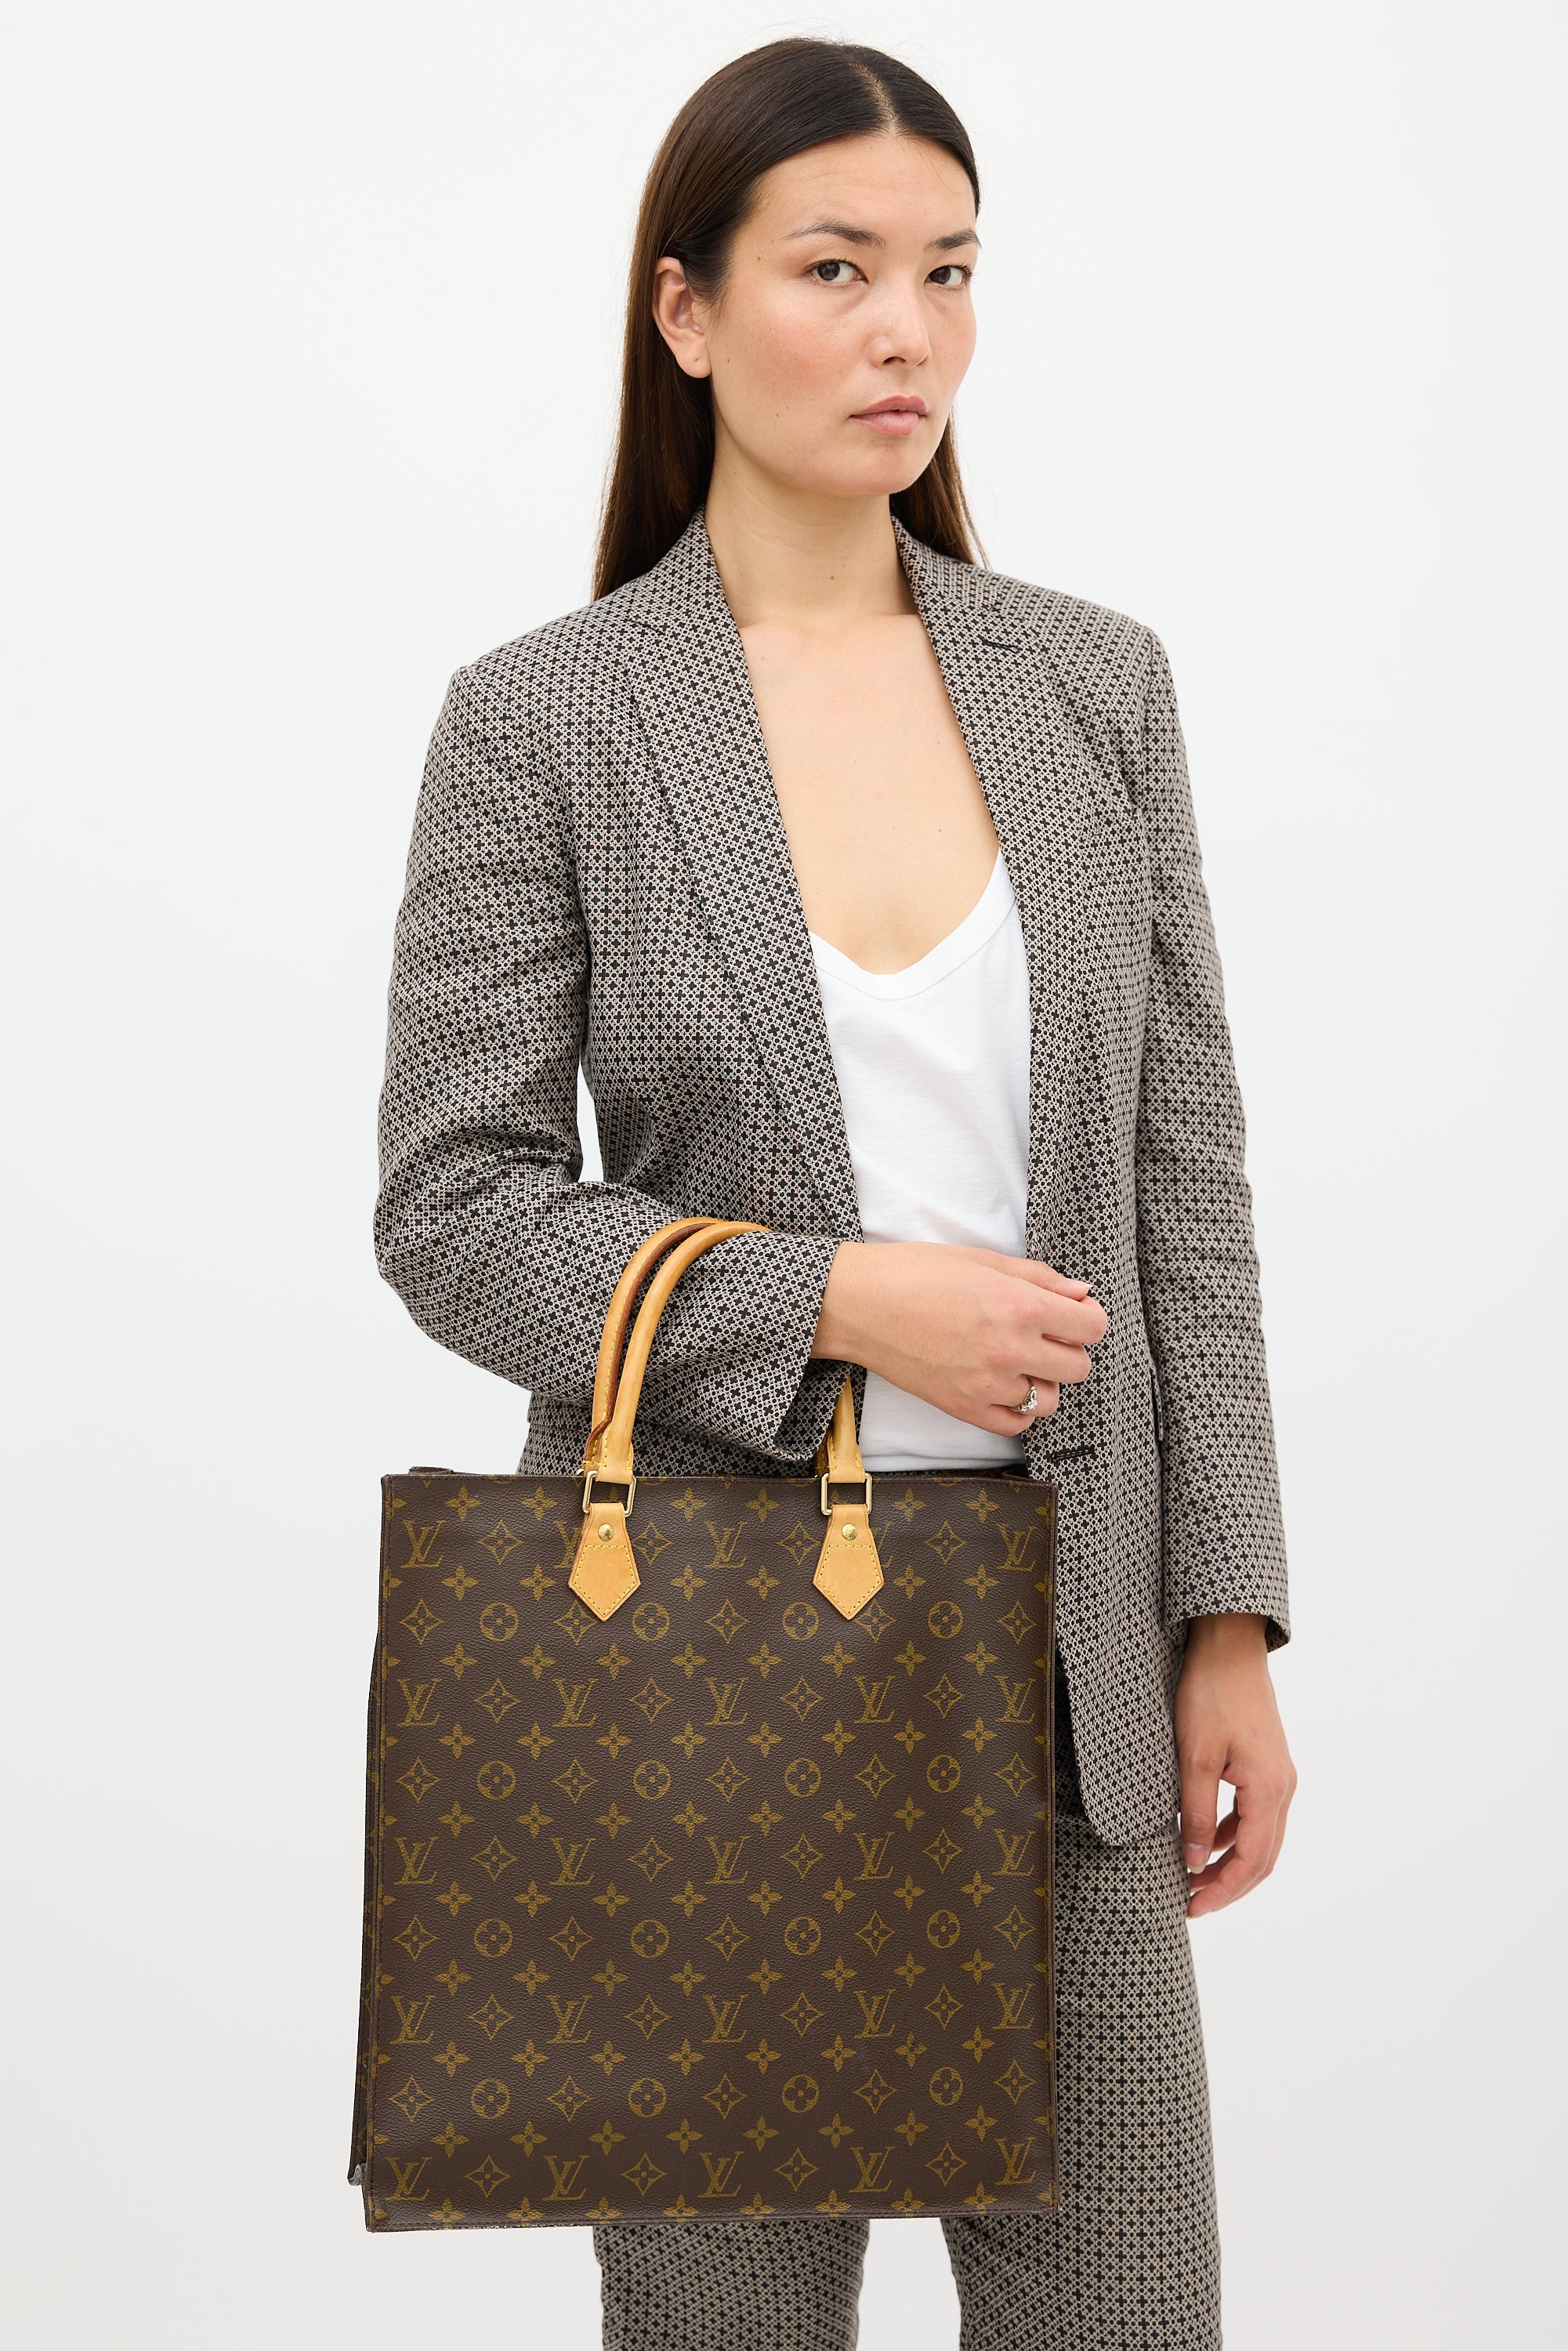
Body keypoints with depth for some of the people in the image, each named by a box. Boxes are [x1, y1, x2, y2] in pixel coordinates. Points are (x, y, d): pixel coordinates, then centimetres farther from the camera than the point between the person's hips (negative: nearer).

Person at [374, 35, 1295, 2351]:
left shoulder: (1097, 683, 5)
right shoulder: (543, 719, -5)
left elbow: (1187, 1181, 6)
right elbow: (452, 1209, -7)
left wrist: (1230, 1623, 3)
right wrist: (840, 1302, -17)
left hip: (1065, 1648, 3)